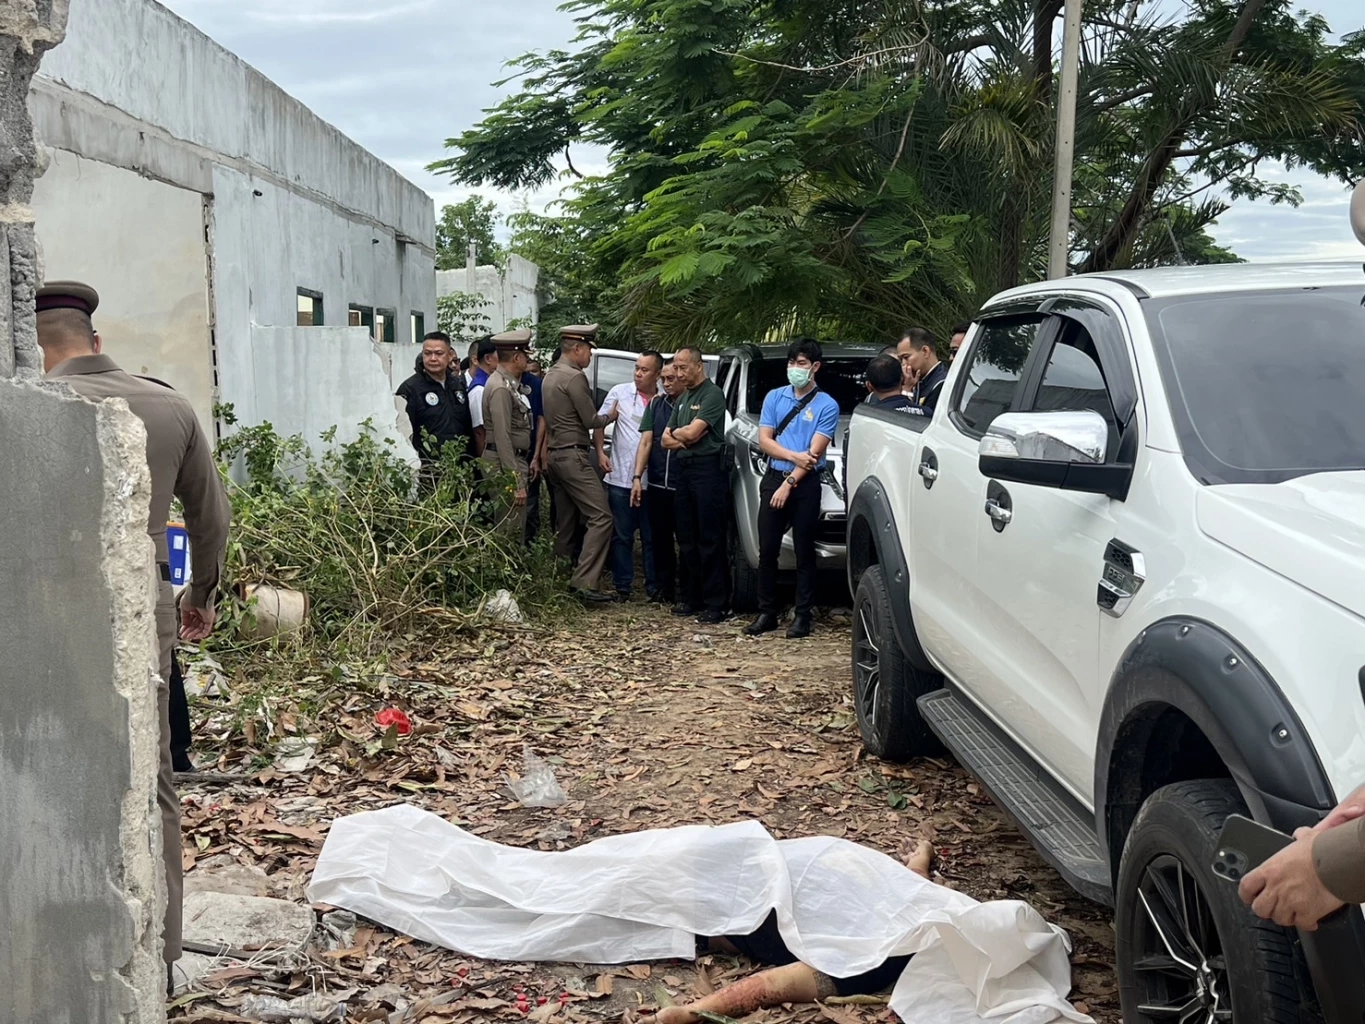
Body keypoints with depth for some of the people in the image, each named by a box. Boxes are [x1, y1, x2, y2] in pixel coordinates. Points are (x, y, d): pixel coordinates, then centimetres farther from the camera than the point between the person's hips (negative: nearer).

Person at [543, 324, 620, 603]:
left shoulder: (551, 375, 16)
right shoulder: (575, 377, -14)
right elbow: (590, 420, -11)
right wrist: (610, 416, 6)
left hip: (555, 455, 10)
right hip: (573, 456, -10)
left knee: (565, 523, 13)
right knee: (601, 517, -12)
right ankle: (584, 582, -20)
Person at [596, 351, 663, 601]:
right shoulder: (619, 393, 1)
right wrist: (600, 452, -9)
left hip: (651, 481, 0)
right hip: (621, 478, 0)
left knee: (652, 537, 7)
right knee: (622, 536, 6)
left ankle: (653, 587, 16)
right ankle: (622, 586, 14)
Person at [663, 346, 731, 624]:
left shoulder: (713, 394, -6)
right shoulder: (682, 399, 20)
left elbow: (692, 432, -15)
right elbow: (666, 440, 16)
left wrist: (676, 434, 5)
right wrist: (682, 440, -4)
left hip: (708, 469, -8)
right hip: (684, 470, 9)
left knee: (710, 540, -7)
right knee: (687, 539, 10)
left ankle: (717, 604, -5)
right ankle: (692, 597, 18)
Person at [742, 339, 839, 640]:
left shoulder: (826, 405, -3)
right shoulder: (774, 397, 8)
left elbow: (815, 452, -9)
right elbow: (764, 440, 3)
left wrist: (789, 484, -12)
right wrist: (795, 456, -12)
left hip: (806, 485, -3)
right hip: (772, 479, 3)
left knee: (804, 552, 3)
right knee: (767, 550, 4)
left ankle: (803, 616, 9)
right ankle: (766, 613, 13)